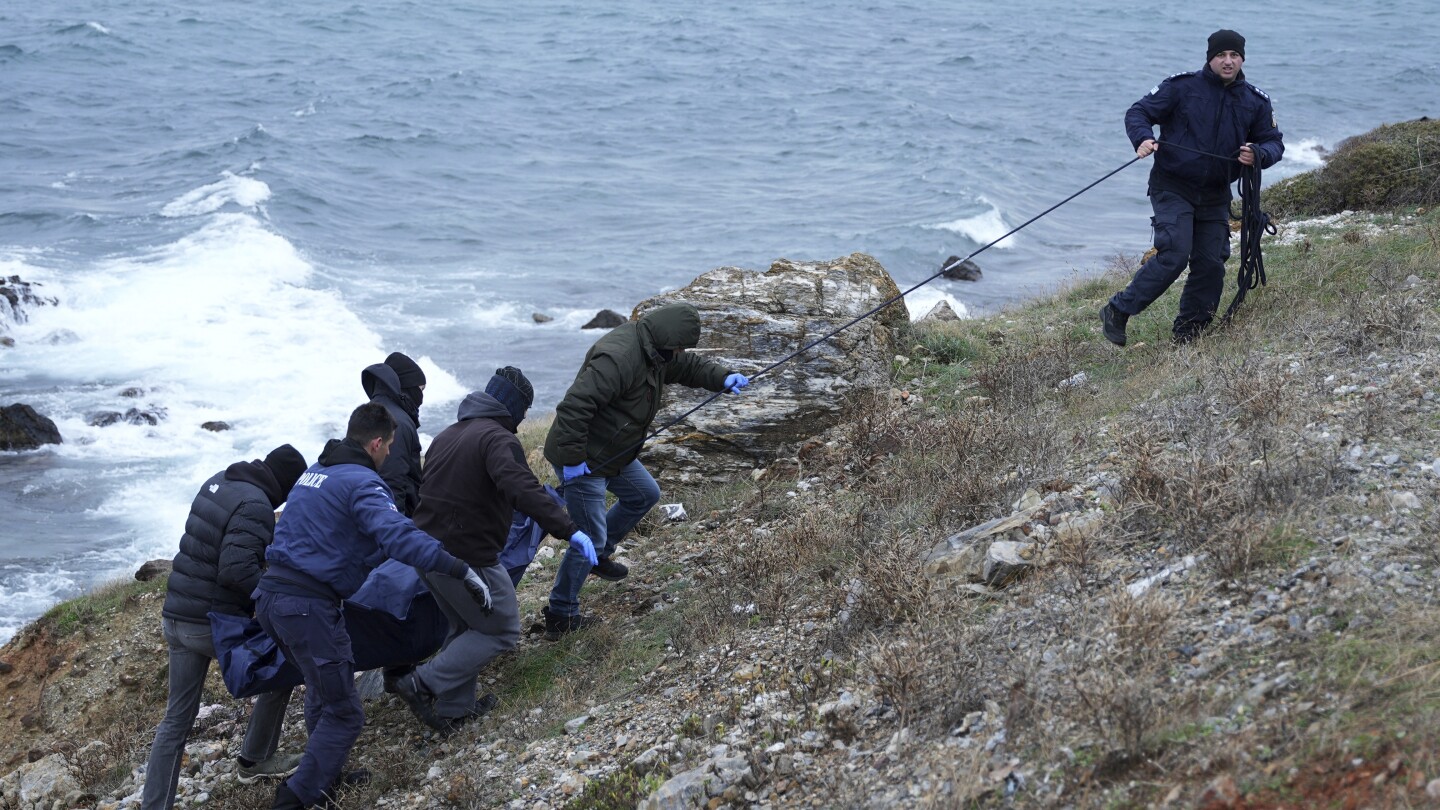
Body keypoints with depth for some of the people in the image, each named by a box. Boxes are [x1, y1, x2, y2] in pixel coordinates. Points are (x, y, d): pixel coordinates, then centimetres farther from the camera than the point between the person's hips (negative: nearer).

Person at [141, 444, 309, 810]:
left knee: (177, 719, 12)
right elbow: (236, 571, -28)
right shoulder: (254, 505, -19)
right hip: (216, 624, -8)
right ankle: (254, 760, 28)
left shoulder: (218, 483, 7)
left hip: (176, 618, 8)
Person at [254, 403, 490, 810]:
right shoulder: (361, 482, -11)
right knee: (343, 713, -2)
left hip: (271, 594, 10)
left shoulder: (314, 472, 18)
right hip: (309, 605, -10)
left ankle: (326, 776, 37)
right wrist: (461, 570, -26)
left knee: (322, 689, 28)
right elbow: (398, 536, -26)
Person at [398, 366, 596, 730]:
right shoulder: (498, 439, -13)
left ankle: (453, 708, 22)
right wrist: (568, 529, -35)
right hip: (468, 559, -9)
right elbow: (521, 489, -31)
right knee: (501, 632, 4)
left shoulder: (446, 436, 17)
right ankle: (425, 684, -4)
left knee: (466, 627, 24)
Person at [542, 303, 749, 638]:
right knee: (589, 538, -6)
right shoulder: (619, 358, -30)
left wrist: (724, 378, -1)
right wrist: (572, 458, -31)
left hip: (612, 453, 10)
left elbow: (688, 367, 18)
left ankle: (599, 555, 40)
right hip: (583, 459, -10)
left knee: (644, 495, 26)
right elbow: (574, 406, -35)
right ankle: (560, 617, 5)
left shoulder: (655, 350, 3)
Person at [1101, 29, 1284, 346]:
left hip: (1215, 197, 5)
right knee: (1174, 256, -19)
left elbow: (1274, 143, 9)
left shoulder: (1255, 101, 4)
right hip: (1173, 189, -5)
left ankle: (1188, 333, 20)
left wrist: (1258, 154, -15)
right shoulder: (1182, 87, -7)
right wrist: (1143, 139, -27)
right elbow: (1138, 112, -5)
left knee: (1211, 264, 4)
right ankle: (1117, 311, -7)